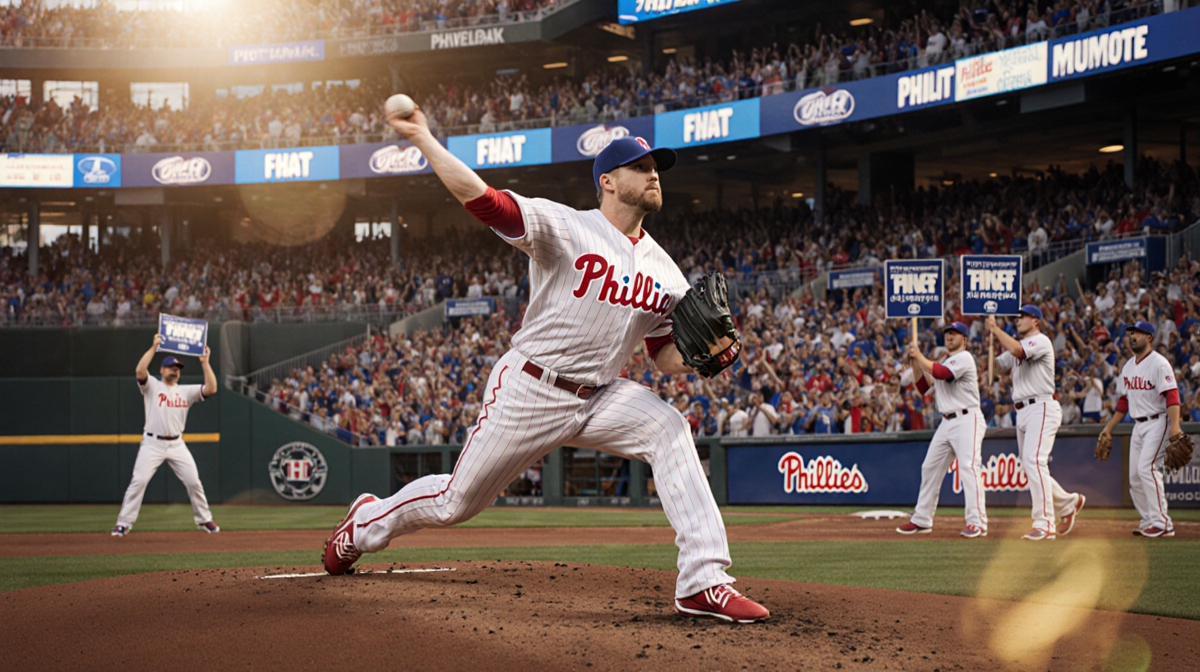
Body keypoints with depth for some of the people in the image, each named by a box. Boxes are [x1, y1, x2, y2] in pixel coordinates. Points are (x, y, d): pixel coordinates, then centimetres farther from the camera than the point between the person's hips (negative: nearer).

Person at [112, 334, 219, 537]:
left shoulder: (186, 391, 11)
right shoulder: (152, 386, 2)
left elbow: (211, 388, -1)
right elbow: (140, 370, -18)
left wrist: (205, 363, -6)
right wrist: (154, 347, -18)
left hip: (177, 445, 3)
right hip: (152, 444, -3)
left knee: (194, 482, 2)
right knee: (138, 482, -11)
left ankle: (204, 520, 18)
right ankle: (123, 524, -7)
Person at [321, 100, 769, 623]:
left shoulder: (665, 273, 6)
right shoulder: (564, 227, -12)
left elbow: (664, 357, 11)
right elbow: (477, 197, -22)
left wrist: (704, 356, -11)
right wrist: (422, 138, -27)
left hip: (600, 398, 4)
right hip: (529, 391, -4)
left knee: (669, 431, -24)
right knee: (455, 502, 5)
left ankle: (703, 583, -28)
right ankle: (366, 523, 39)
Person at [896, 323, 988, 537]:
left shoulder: (964, 357, -6)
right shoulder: (943, 362, 22)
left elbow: (941, 373, -22)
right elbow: (922, 387, 20)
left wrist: (920, 356, -12)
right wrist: (914, 362, 10)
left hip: (967, 419, -9)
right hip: (947, 422, 9)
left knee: (968, 467, -19)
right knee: (930, 468, 9)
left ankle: (977, 522, -24)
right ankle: (922, 520, 17)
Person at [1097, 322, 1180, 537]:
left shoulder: (1159, 363, -11)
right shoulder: (1128, 367, 14)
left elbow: (1172, 396, -20)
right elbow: (1124, 400, 23)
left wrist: (1175, 427, -31)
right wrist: (1109, 428, 21)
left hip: (1158, 422, -8)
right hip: (1139, 426, 8)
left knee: (1147, 467, -20)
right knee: (1134, 476, 5)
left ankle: (1162, 523, -19)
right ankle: (1148, 522, 14)